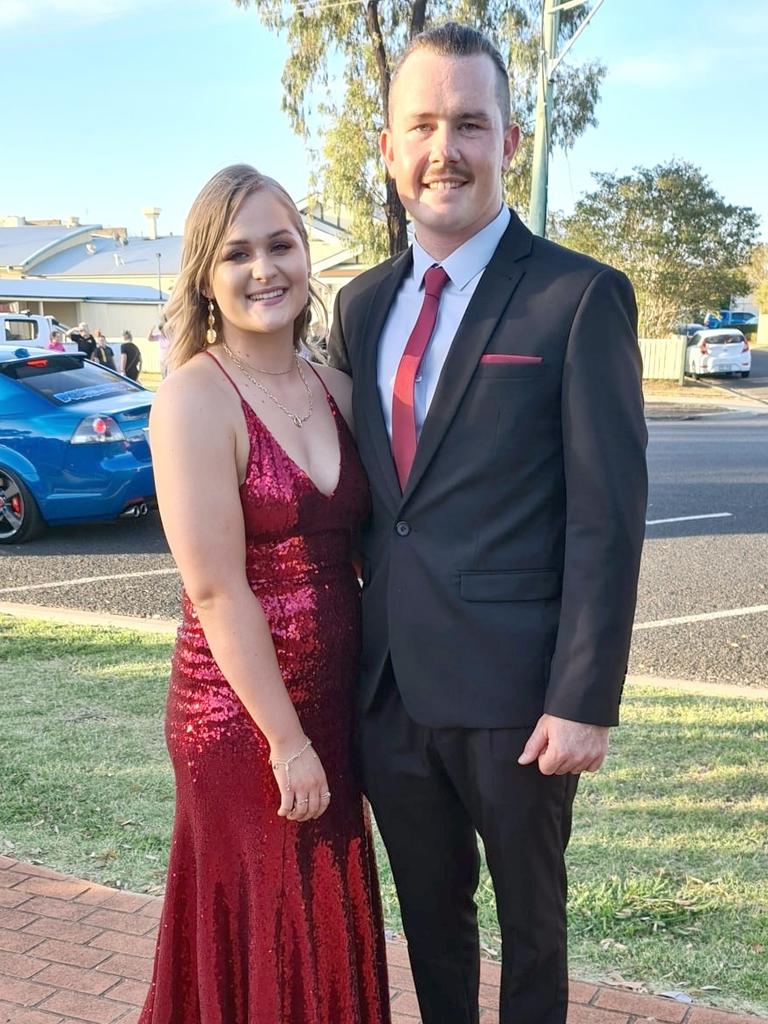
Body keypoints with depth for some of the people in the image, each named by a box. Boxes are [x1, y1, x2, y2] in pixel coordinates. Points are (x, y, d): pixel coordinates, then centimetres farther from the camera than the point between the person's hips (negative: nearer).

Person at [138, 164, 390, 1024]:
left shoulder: (333, 387, 6)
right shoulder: (195, 398, -14)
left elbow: (362, 541, 9)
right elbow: (216, 591, -17)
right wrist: (287, 740, -15)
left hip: (334, 701, 6)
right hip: (241, 716, -6)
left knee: (330, 940, 20)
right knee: (259, 952, 10)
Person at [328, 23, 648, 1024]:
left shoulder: (581, 298, -10)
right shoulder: (362, 304, 8)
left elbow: (606, 518, -13)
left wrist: (585, 702, -16)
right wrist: (352, 648, 10)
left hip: (513, 690, -5)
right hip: (388, 686, 5)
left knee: (530, 923, 17)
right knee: (430, 916, 21)